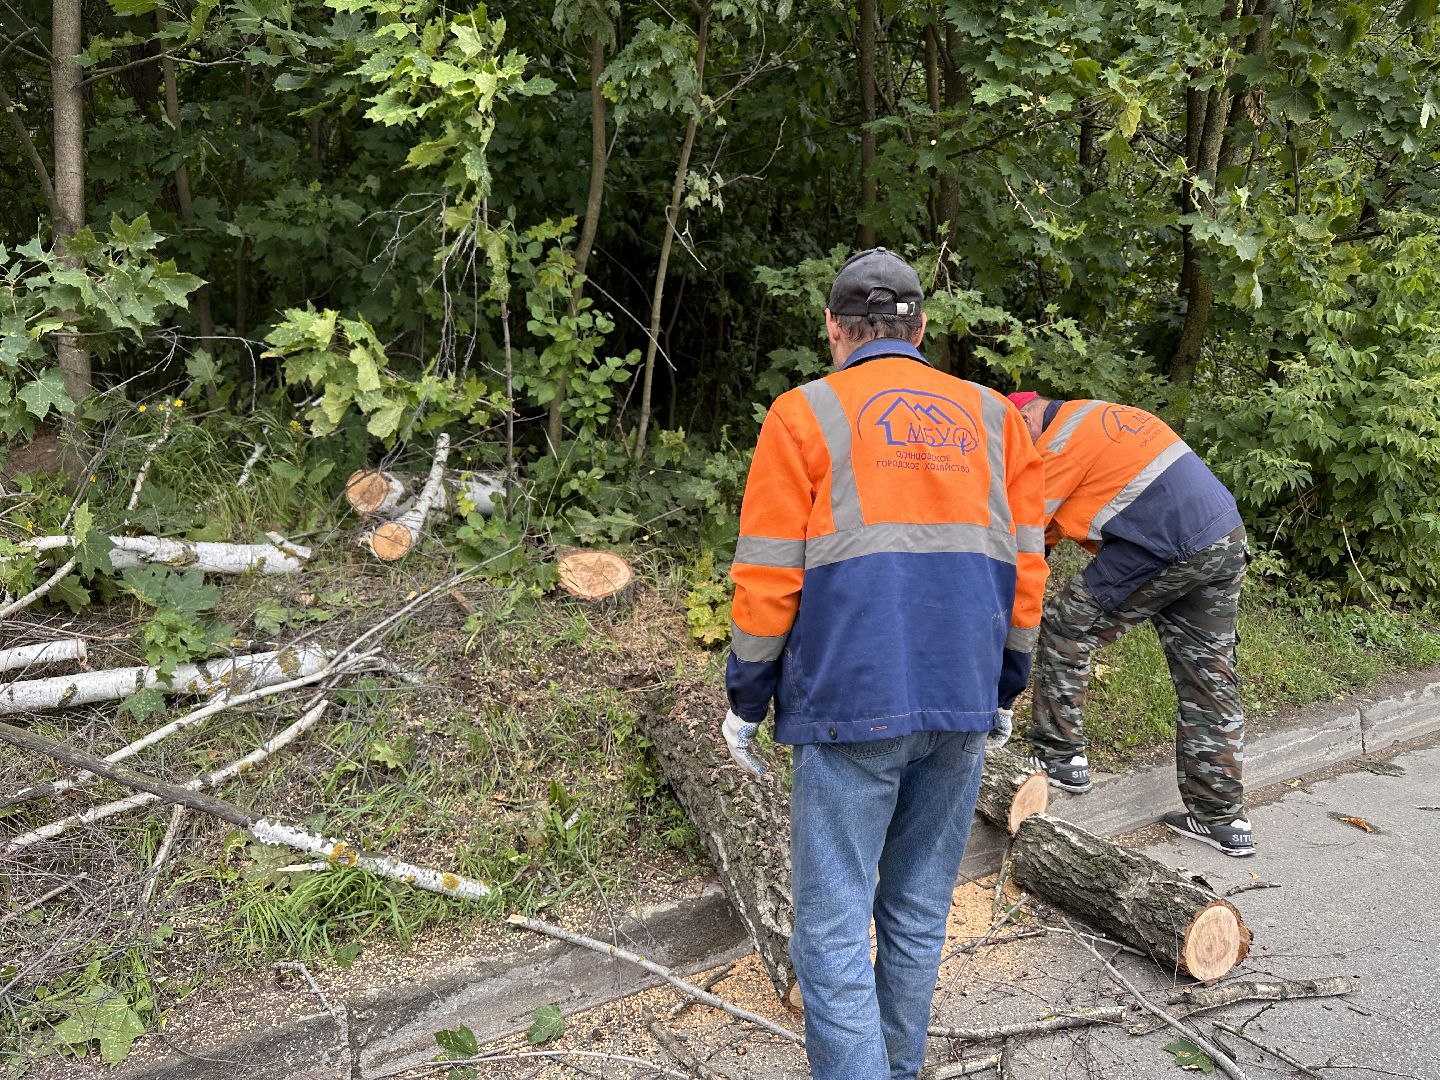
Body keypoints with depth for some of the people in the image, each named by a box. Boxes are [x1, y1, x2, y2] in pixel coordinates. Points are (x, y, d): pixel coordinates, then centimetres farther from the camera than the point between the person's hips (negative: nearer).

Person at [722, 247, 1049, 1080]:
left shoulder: (806, 414, -1)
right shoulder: (993, 416, 11)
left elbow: (768, 579, -4)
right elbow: (1026, 568, 11)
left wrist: (746, 702, 6)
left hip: (850, 705, -4)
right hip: (963, 707, 5)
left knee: (834, 930, 3)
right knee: (919, 914, 16)